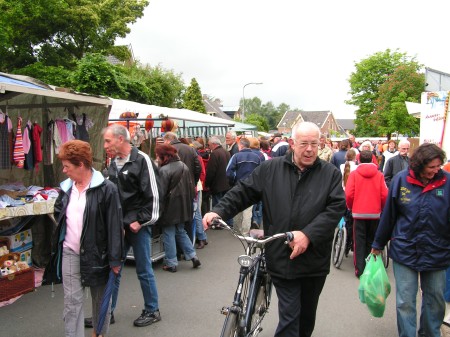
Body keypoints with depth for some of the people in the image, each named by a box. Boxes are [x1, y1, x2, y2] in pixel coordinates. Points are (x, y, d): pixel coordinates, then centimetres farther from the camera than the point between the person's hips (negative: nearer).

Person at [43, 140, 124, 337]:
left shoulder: (106, 189, -15)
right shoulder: (66, 188, 4)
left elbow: (114, 225, -15)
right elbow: (58, 212, 23)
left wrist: (115, 259, -15)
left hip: (95, 252, -4)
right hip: (69, 252, 4)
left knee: (100, 298, 15)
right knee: (72, 301, 5)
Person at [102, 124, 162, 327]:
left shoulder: (142, 160, -13)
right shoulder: (113, 162, 10)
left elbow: (154, 195, -15)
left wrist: (141, 221, -15)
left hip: (138, 225, -6)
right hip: (117, 225, 7)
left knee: (144, 270, 5)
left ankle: (152, 311, 22)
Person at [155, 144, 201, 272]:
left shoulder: (163, 170, -18)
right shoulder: (183, 166, 6)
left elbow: (161, 192, -17)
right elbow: (190, 186, 12)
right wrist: (189, 201, 19)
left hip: (170, 208, -7)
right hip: (183, 207, 7)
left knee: (169, 234, 5)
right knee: (181, 231, 20)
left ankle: (171, 263, 11)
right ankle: (193, 256, 15)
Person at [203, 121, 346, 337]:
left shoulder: (331, 174, 0)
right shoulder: (270, 169, 0)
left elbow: (336, 208, -9)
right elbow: (243, 192, 4)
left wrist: (308, 234, -21)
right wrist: (219, 211, -10)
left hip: (314, 260, 2)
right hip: (282, 258, -2)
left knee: (307, 315, 21)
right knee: (289, 317, 0)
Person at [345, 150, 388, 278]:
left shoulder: (354, 174, -5)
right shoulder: (379, 175, -2)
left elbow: (349, 194, -10)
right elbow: (385, 195, -5)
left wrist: (351, 207, 9)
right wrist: (381, 208, 14)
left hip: (359, 213, -1)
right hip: (375, 213, 2)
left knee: (359, 243, 6)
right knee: (372, 242, 14)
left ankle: (360, 269, 4)